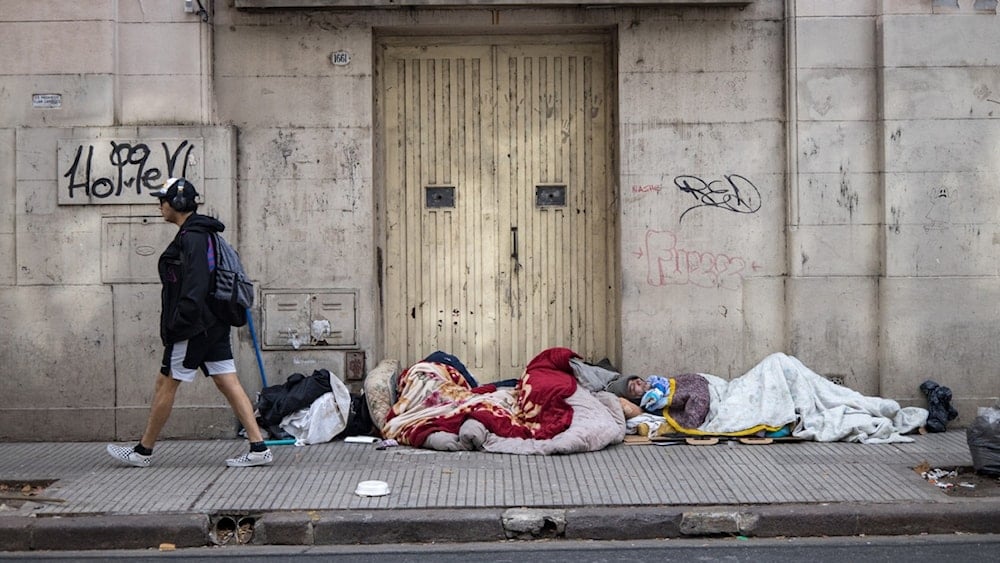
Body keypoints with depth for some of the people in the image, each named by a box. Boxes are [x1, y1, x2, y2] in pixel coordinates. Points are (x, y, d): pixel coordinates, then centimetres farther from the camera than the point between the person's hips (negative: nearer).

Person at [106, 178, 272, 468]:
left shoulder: (191, 237, -14)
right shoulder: (204, 234, 17)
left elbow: (194, 287, -24)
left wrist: (177, 323, -22)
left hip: (193, 327, -10)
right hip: (214, 325, 10)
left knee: (165, 384, 3)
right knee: (229, 384, 6)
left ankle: (143, 452, 16)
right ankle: (258, 448, 2)